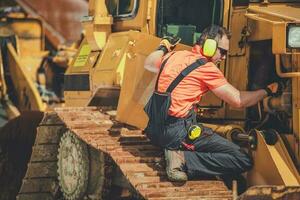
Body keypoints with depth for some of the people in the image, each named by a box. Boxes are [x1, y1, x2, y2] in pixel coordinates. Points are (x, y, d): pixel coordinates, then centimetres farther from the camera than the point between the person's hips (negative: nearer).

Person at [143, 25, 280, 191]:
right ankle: (183, 160, -14)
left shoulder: (173, 56, 12)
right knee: (243, 161, -10)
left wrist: (163, 48, 45)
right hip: (177, 132, -8)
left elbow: (148, 64, 34)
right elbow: (238, 100, -6)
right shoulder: (207, 68, -7)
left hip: (154, 129, 8)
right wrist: (267, 91, 6)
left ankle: (175, 152, 9)